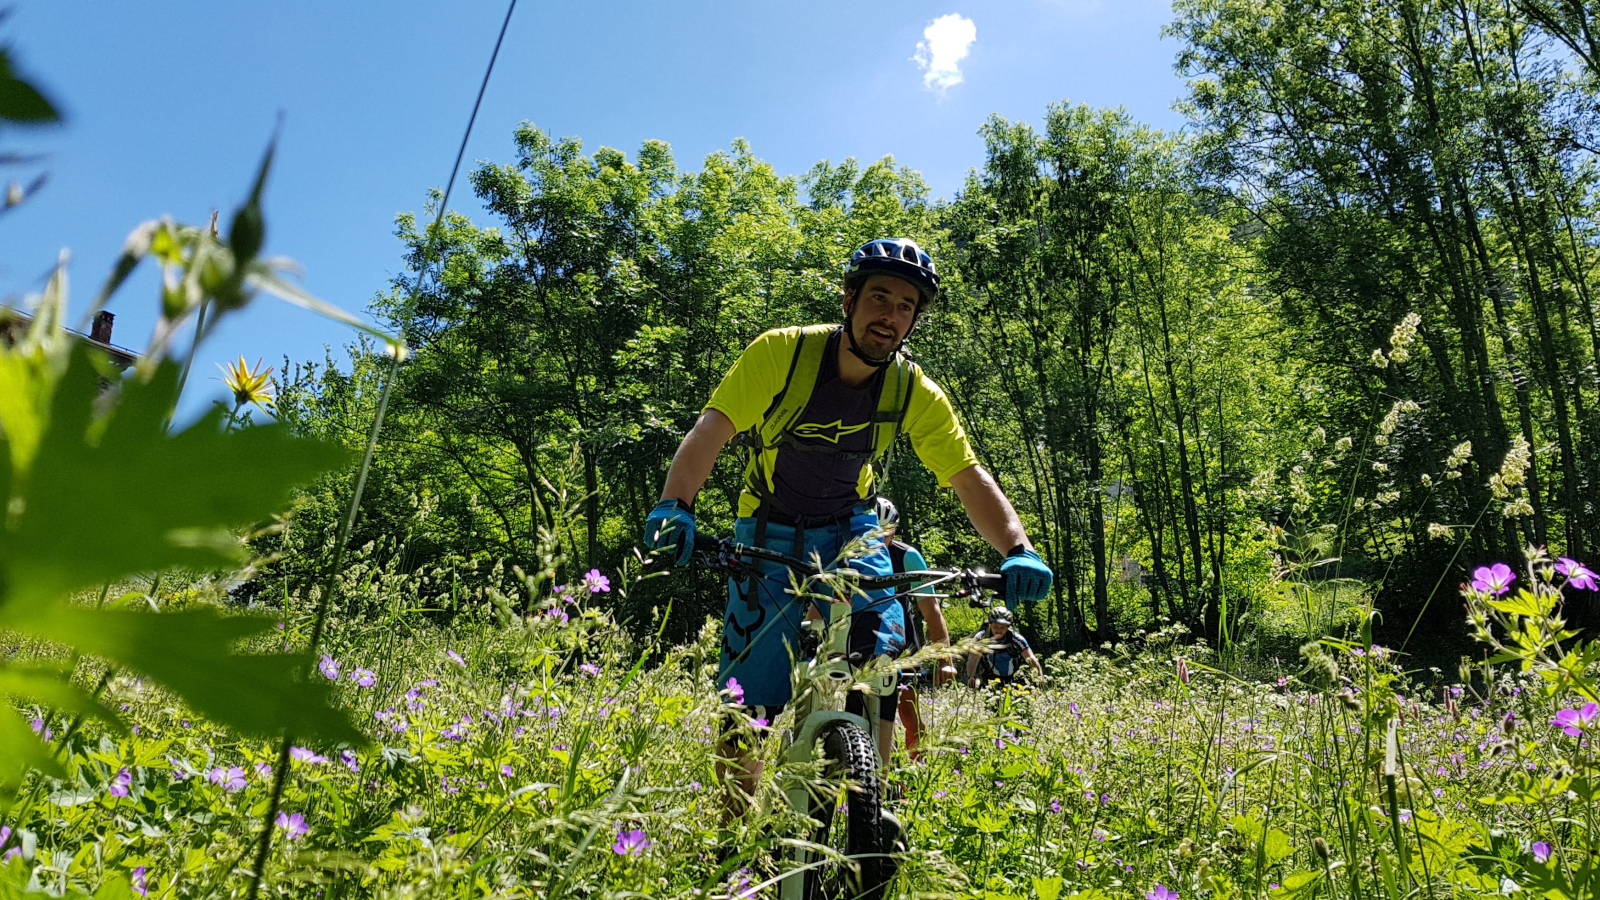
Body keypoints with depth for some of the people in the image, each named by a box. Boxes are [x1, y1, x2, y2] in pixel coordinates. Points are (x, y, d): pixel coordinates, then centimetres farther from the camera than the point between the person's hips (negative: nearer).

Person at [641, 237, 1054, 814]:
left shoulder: (917, 393, -12)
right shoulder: (781, 352, -19)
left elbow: (971, 480, -12)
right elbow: (709, 431, -27)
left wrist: (1019, 551, -29)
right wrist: (675, 505, -45)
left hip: (850, 532, 2)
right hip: (770, 536, -1)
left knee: (881, 647, -25)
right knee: (748, 701, -7)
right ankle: (734, 827, 17)